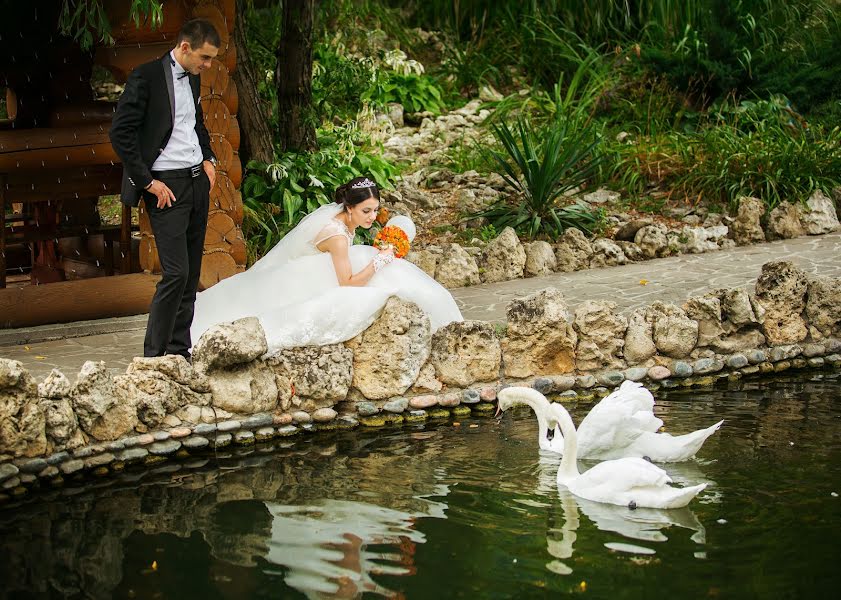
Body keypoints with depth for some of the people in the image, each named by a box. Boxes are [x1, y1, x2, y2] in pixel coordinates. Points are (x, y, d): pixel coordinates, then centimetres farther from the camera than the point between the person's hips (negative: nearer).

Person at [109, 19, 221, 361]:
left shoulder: (193, 78, 12)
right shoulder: (147, 77, -12)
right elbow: (120, 133, -14)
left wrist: (208, 159, 15)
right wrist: (147, 182, -14)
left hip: (198, 180, 8)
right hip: (167, 185, -8)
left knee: (191, 274, 8)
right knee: (176, 272, -14)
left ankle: (179, 352, 15)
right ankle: (154, 356, -6)